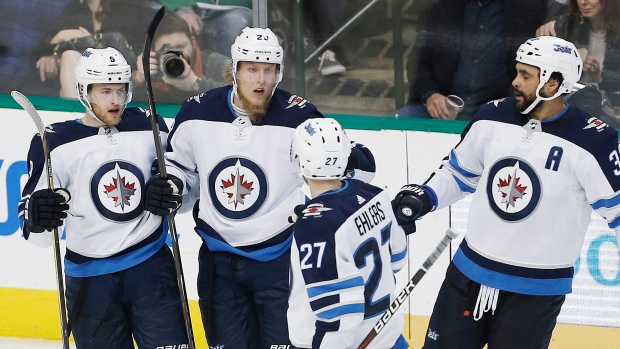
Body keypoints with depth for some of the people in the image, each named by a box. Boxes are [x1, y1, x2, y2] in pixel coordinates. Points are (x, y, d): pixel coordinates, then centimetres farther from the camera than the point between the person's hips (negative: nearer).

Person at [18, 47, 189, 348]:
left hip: (152, 266, 1)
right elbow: (35, 233, -4)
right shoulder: (55, 143, -5)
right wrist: (37, 217, -26)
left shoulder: (150, 127, 2)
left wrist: (170, 195, -3)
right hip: (89, 276, -1)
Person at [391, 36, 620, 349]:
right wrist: (423, 198, -1)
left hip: (537, 290, -5)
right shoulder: (492, 119, -1)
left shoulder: (591, 142, -16)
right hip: (470, 272, 5)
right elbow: (459, 172, 14)